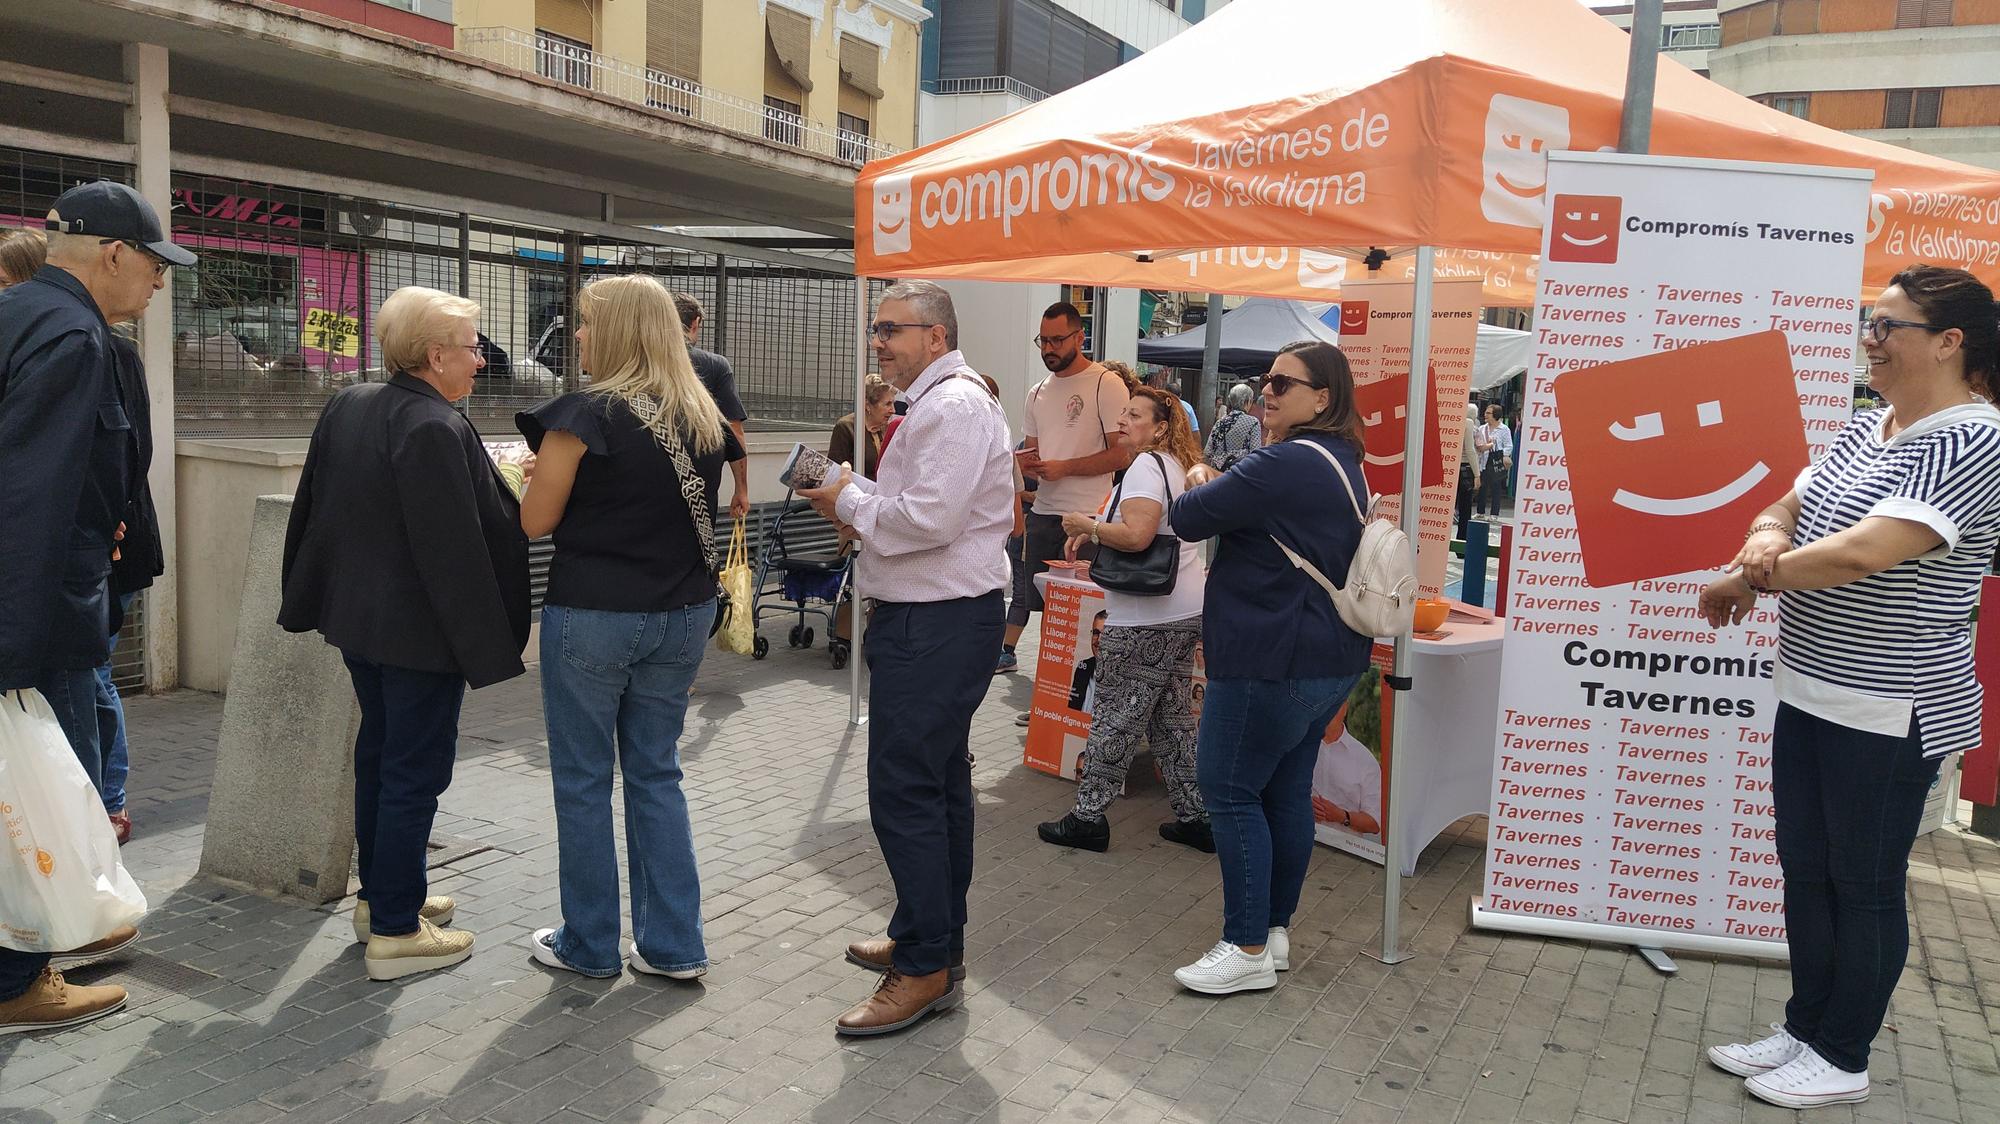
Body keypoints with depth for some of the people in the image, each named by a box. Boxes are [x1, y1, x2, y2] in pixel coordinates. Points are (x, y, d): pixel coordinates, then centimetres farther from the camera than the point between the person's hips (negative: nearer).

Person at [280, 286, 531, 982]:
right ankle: (395, 932, 10)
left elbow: (311, 509, 14)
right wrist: (482, 644, -19)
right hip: (420, 631, -9)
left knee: (378, 755, 20)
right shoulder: (436, 430, -23)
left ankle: (380, 896, 33)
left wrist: (309, 601, 24)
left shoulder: (345, 408, 6)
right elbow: (456, 548, -24)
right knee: (415, 773, 1)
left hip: (358, 618, 9)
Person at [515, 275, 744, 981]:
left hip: (593, 615, -6)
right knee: (656, 773, 15)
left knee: (583, 779, 9)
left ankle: (589, 944, 22)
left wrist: (544, 470, 10)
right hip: (681, 615, 6)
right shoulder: (703, 419, 5)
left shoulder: (586, 414, -14)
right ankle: (674, 944, 18)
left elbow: (535, 521, -8)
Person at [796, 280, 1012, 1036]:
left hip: (934, 625, -11)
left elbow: (931, 517, -25)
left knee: (905, 793, -8)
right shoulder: (944, 402, 19)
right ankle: (935, 940, 29)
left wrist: (851, 502, -11)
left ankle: (926, 967, 1)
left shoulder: (953, 406, -16)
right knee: (939, 785, 17)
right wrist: (859, 504, 5)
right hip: (940, 615, 11)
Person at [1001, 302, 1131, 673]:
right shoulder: (1038, 392, 15)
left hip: (1086, 516, -6)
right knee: (1026, 590, 16)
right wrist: (1026, 463, -3)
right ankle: (1005, 653, 31)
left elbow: (1122, 454, -13)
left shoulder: (1107, 384, -8)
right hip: (1043, 511, 7)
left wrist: (1064, 467, -18)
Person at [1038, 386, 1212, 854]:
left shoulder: (1146, 467, -13)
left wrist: (1089, 524, -11)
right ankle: (1194, 818, 19)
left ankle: (1088, 816, 9)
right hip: (1186, 612, 10)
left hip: (1145, 620, -10)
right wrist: (1099, 532, 14)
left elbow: (1136, 535, -26)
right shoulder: (1176, 465, 17)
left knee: (1115, 718, 0)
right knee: (1173, 719, 15)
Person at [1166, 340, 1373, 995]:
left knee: (1230, 792, -2)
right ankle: (1276, 932, 24)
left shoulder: (1286, 463, -20)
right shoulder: (1342, 463, 14)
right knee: (1287, 792, 15)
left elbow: (1188, 519, -17)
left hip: (1271, 660, -10)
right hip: (1330, 660, 10)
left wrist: (1198, 482, 4)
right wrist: (1221, 488, 7)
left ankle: (1248, 949, 3)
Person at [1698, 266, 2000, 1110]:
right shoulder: (1865, 430, 9)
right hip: (1809, 693, 8)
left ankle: (1842, 1061, 22)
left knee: (1864, 886, 6)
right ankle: (1803, 1030, 31)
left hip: (1887, 714, -8)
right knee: (1805, 872, 16)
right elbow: (1787, 508, 10)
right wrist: (1766, 538, -14)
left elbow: (1864, 552, -28)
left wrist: (1745, 579, -15)